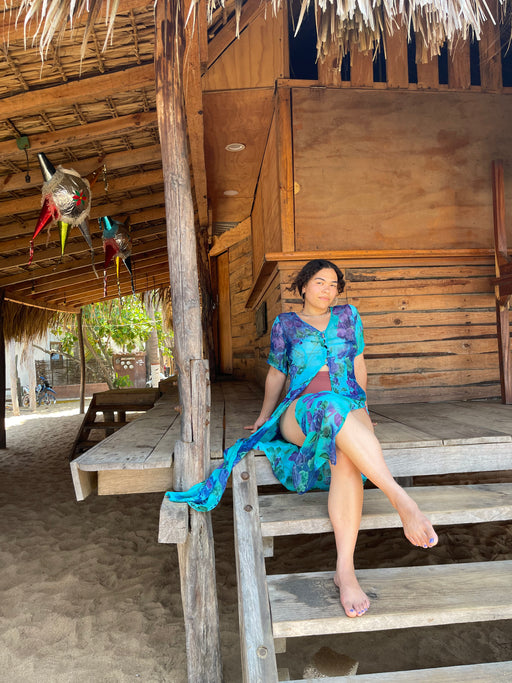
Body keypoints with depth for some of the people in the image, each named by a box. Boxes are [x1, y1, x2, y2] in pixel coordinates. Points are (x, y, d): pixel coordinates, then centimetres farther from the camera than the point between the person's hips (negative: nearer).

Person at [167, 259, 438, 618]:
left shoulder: (348, 316, 21)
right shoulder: (285, 324, 16)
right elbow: (276, 374, 24)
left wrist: (363, 410, 21)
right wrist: (264, 416, 29)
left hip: (350, 413, 2)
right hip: (299, 414, -1)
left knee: (346, 456, -38)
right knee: (330, 406, -41)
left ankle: (345, 568, -42)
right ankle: (401, 498, -47)